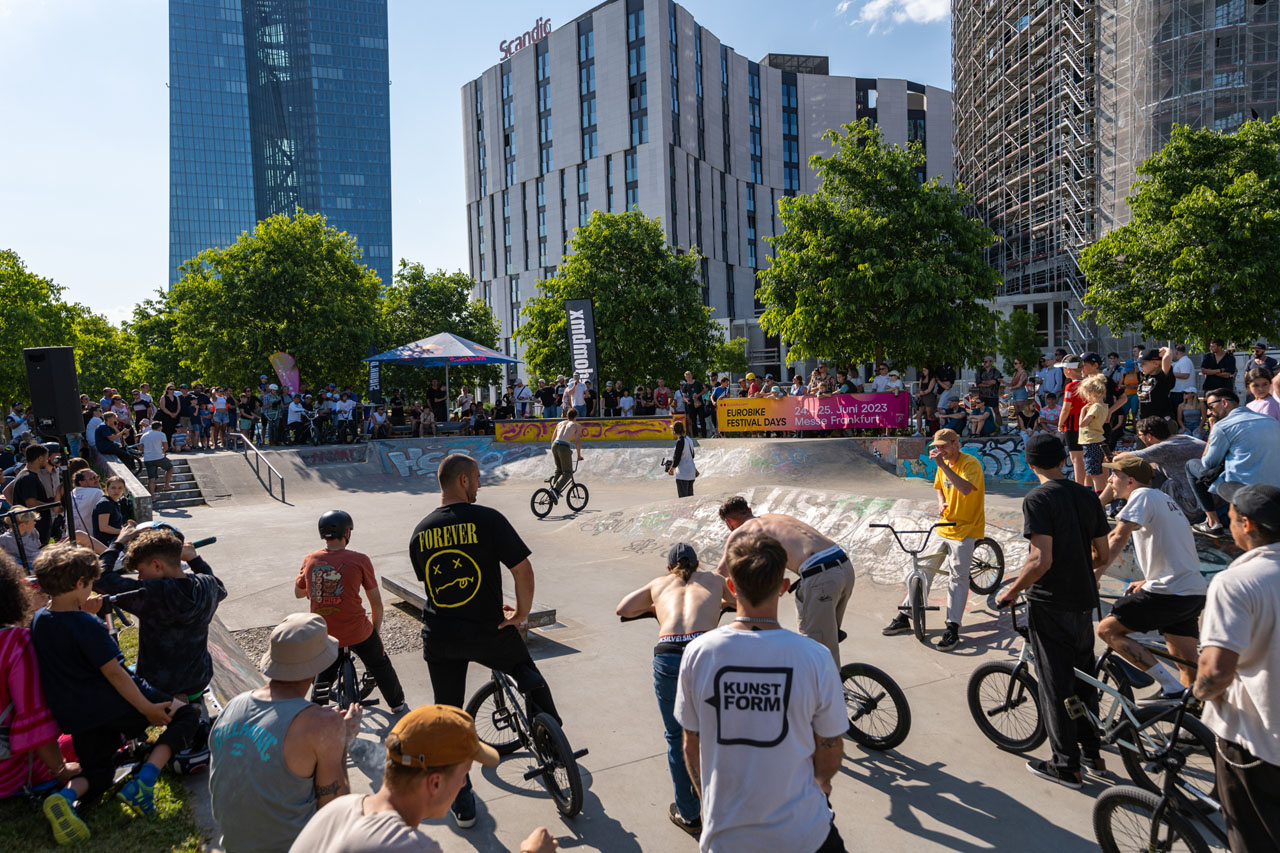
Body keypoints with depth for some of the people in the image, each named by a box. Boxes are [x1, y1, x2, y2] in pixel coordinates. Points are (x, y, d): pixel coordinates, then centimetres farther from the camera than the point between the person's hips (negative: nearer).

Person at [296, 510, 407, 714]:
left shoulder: (310, 560, -1)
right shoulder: (359, 560, -9)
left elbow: (298, 593, 16)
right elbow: (376, 602, -3)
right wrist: (375, 630, 12)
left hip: (323, 634, 3)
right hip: (357, 631, -3)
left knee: (325, 670, 32)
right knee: (380, 666, 22)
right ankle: (397, 705, 38)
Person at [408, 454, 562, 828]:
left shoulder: (420, 533, 3)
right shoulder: (487, 519, -14)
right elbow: (522, 568, -19)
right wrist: (522, 611, -2)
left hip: (440, 638, 4)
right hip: (488, 632, -3)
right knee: (530, 678, 25)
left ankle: (461, 802, 25)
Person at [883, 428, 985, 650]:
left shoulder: (970, 463, -15)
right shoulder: (943, 465, 8)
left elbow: (966, 489, -33)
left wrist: (942, 464, -36)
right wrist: (941, 503, 4)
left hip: (965, 530, -7)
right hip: (943, 527, 7)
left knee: (958, 577, -6)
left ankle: (952, 628, -1)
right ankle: (904, 617, 16)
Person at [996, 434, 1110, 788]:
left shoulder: (1038, 499, -17)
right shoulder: (1088, 496, 3)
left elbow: (1041, 560, -24)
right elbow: (1104, 556, 9)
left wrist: (1010, 592, -11)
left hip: (1049, 605, -7)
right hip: (1084, 601, 7)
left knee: (1055, 685, 4)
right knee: (1083, 675, 21)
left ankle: (1066, 766, 15)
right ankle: (1092, 751, 34)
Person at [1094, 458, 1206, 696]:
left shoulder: (1142, 496, -8)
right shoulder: (1163, 498, 21)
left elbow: (1118, 537, -22)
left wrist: (1093, 577, -23)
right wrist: (1148, 582, 23)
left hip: (1169, 594, -10)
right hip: (1194, 592, 10)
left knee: (1107, 629, -6)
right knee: (1189, 670, 14)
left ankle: (1170, 687, -9)